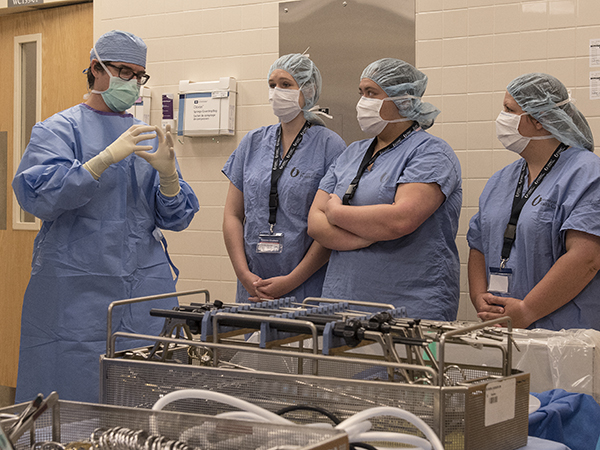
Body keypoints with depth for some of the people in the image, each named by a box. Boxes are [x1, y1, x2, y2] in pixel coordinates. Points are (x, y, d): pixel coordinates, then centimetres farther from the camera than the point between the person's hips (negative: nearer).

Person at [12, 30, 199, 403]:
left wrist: (167, 172, -9)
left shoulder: (150, 138, 16)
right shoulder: (59, 130, 2)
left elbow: (177, 218, 11)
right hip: (76, 291, -4)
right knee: (73, 399, -4)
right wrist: (107, 158, -22)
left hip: (145, 288, 4)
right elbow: (36, 196, -16)